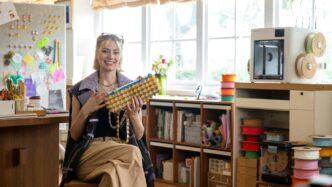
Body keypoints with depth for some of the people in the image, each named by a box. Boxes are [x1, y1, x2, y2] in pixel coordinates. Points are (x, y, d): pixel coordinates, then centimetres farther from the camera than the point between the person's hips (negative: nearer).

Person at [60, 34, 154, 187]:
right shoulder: (80, 90, 9)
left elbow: (139, 135, 12)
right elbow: (74, 135, 9)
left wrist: (133, 114, -8)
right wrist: (85, 111, -8)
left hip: (124, 149, 0)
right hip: (90, 151, 0)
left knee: (113, 172, -38)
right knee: (132, 153, -32)